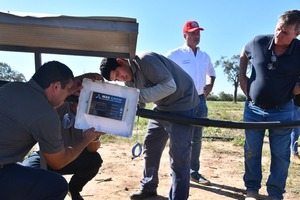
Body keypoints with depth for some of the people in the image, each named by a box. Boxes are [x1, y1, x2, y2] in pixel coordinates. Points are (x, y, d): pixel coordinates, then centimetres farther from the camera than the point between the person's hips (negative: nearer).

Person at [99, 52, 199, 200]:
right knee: (150, 146, 15)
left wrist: (139, 96, -32)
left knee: (178, 156, -10)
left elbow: (170, 86, -31)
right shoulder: (129, 80, 2)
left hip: (182, 104, -9)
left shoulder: (145, 60, -25)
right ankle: (148, 187, 33)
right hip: (163, 107, 9)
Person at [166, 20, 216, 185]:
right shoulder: (174, 54, -7)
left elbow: (212, 73, 29)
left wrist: (210, 85, 10)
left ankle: (194, 171, 22)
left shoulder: (205, 57, 12)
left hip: (200, 101, 6)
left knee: (197, 138, 11)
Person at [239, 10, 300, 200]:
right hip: (253, 108, 2)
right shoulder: (258, 42, -11)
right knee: (251, 152, 10)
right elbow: (244, 55, 12)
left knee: (280, 155, 8)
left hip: (282, 111, -1)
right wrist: (242, 77, 6)